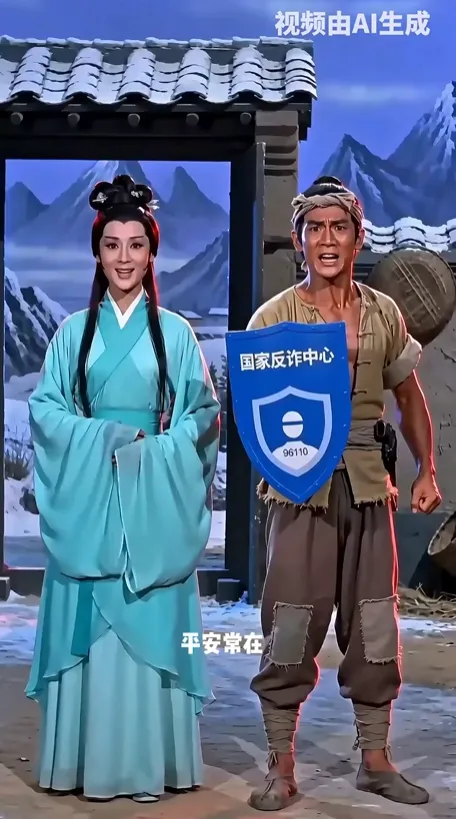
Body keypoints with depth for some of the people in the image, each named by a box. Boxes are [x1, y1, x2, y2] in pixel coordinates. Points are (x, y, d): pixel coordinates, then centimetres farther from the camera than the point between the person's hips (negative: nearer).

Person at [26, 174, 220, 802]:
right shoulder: (74, 332, 9)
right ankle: (86, 759, 9)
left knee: (148, 622, -1)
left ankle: (149, 760, 6)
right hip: (86, 495, 1)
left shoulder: (174, 332, 6)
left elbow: (203, 414, 2)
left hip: (152, 498, -1)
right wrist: (107, 437, -12)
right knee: (86, 620, 1)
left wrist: (154, 449, -13)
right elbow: (44, 408, 2)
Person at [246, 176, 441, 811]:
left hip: (368, 487, 4)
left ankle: (376, 759, 24)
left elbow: (409, 396, 17)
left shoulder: (383, 314, 7)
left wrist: (427, 471, 12)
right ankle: (281, 769, 12)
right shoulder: (274, 318, -4)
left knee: (375, 626, 9)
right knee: (292, 627, -1)